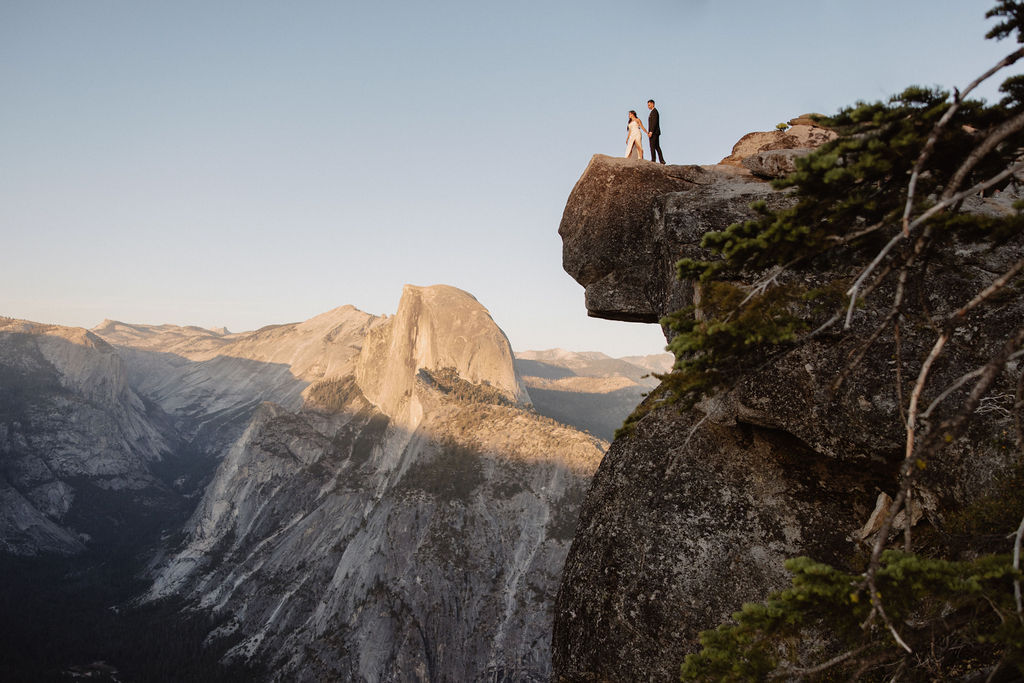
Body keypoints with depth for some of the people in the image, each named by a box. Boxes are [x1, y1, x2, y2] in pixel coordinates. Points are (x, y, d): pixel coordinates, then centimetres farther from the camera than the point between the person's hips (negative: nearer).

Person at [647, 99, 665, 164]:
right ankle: (662, 160, 8)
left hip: (654, 132, -10)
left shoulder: (654, 111, -11)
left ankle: (653, 160, -11)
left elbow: (654, 122, -20)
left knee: (652, 146, -10)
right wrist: (650, 132, 16)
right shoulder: (653, 111, 21)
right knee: (657, 147, 9)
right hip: (655, 132, 10)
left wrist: (651, 132, -24)